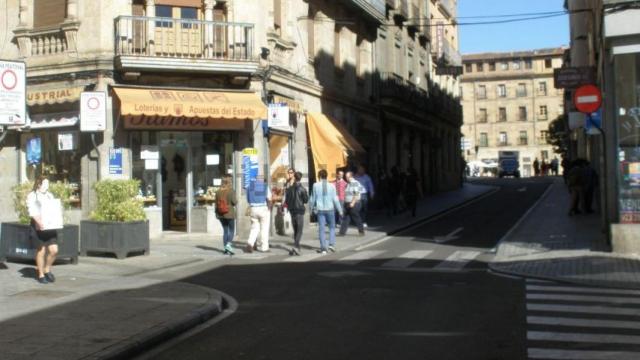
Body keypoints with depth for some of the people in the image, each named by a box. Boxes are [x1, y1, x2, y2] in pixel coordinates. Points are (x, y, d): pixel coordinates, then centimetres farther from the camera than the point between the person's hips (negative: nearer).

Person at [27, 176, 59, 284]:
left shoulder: (50, 195, 18)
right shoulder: (31, 196, -1)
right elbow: (32, 211, -12)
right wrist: (39, 221, -27)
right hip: (38, 226, -5)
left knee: (54, 250, -2)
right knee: (41, 250, 0)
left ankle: (47, 270, 21)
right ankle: (41, 275, 12)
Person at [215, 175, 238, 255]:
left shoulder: (218, 192, 1)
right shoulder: (231, 191, -13)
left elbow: (216, 204, 6)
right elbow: (234, 202, -15)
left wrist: (216, 214, 14)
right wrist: (236, 198, 6)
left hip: (221, 214, 5)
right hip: (230, 214, -5)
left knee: (225, 230, 13)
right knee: (231, 230, 8)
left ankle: (226, 249, 13)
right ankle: (228, 244, -13)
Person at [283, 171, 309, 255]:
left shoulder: (289, 189, 1)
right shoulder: (302, 189, -11)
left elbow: (286, 201, 4)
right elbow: (306, 200, -7)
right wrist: (307, 194, 11)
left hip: (292, 211, 4)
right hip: (300, 211, -4)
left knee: (295, 230, 15)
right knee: (299, 231, -2)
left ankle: (297, 247, 18)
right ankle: (295, 247, -18)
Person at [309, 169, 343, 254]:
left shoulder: (316, 185, -4)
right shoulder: (331, 186, -4)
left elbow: (313, 199, 2)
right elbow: (335, 199, -3)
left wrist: (312, 208, 18)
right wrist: (340, 210, 5)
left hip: (320, 210, 0)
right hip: (330, 209, 0)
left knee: (321, 228, 4)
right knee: (332, 227, 15)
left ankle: (323, 248, 3)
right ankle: (331, 244, 3)